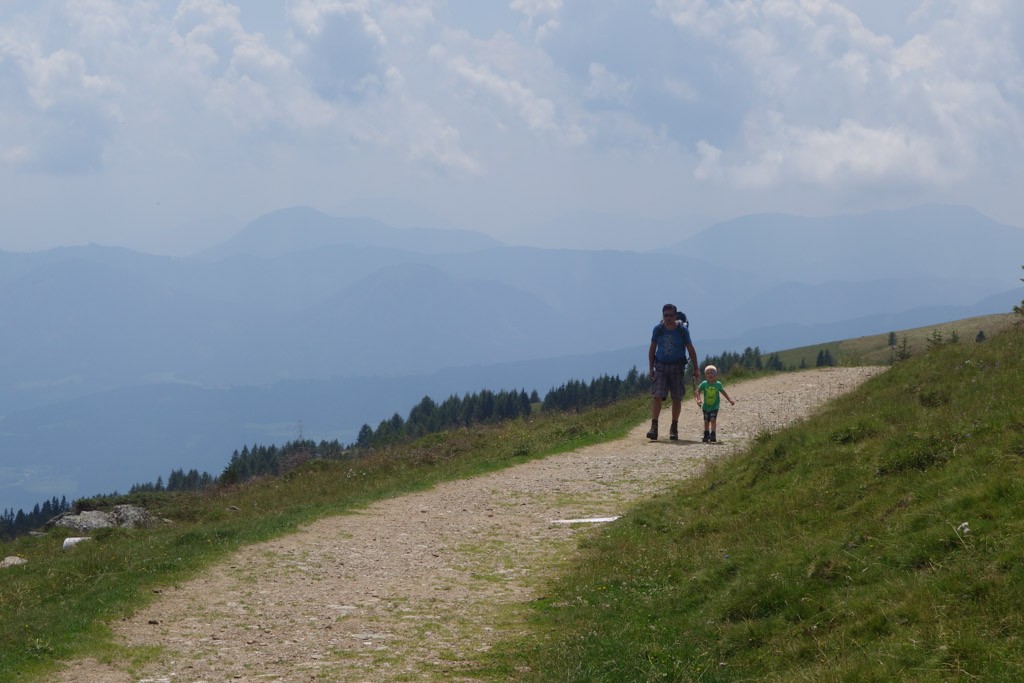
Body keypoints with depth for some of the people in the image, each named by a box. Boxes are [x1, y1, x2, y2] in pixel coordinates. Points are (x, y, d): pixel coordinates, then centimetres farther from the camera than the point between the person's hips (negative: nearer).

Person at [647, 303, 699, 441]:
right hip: (661, 366, 0)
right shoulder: (658, 329, -2)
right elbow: (652, 349, 7)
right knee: (656, 396, -12)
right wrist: (651, 368, 4)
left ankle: (674, 428, 16)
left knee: (676, 399, 3)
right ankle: (654, 427, -15)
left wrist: (696, 369, 1)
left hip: (677, 367, 0)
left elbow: (691, 350, 2)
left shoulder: (682, 330, -5)